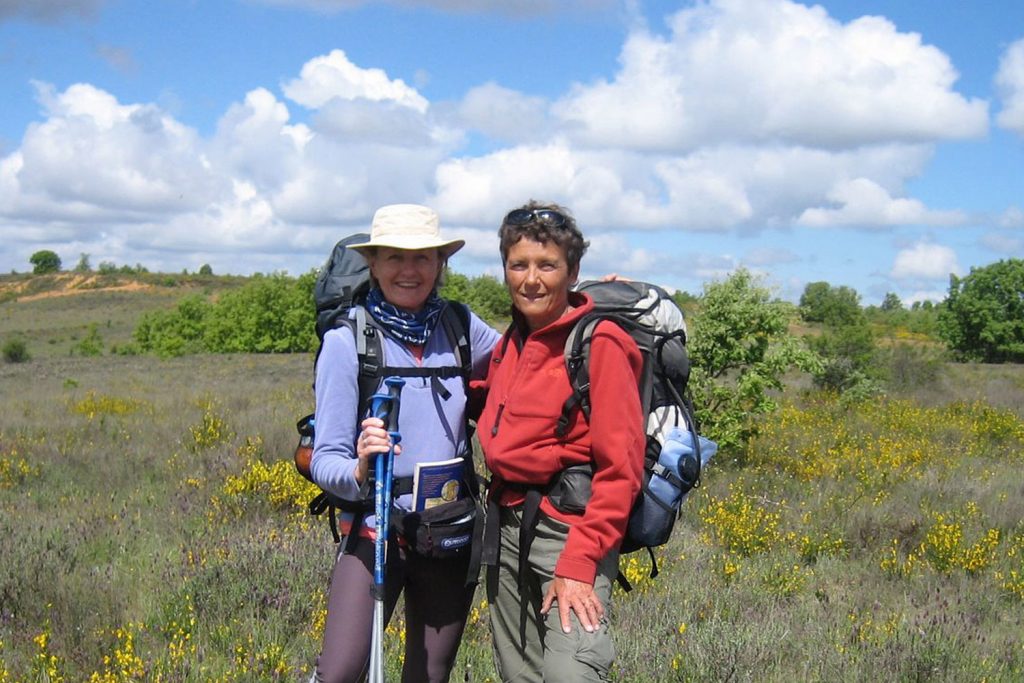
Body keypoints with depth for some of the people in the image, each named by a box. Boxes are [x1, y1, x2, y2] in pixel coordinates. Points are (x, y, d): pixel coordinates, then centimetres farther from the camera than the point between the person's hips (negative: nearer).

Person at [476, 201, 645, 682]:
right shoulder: (509, 346, 13)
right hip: (506, 527, 7)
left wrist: (579, 564, -17)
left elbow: (620, 467, -13)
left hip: (571, 528, -7)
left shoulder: (599, 344, -10)